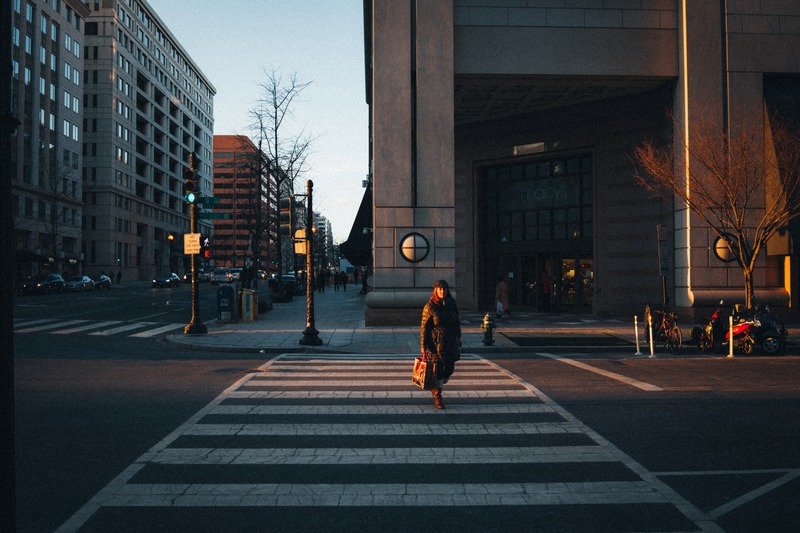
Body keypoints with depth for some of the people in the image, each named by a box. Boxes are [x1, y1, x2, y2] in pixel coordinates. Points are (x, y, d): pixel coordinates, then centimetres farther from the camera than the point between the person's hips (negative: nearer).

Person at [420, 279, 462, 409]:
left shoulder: (451, 304, 5)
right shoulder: (429, 307, -8)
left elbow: (457, 322, 14)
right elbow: (424, 327, -7)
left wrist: (458, 339, 13)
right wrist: (423, 346, -11)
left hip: (450, 342, 5)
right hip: (436, 342, -5)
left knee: (449, 368, 10)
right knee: (438, 369, -2)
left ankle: (435, 387, 36)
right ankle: (437, 398, 12)